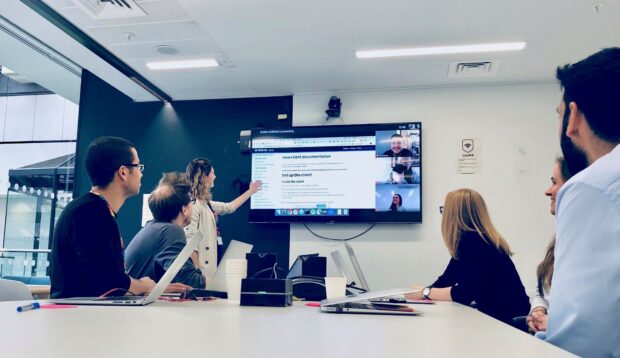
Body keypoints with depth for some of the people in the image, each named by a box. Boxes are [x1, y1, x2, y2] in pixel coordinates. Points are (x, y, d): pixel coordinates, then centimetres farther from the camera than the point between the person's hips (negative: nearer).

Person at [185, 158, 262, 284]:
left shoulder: (206, 203, 12)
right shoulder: (193, 204, -16)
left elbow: (229, 207, 30)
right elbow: (189, 242, -22)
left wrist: (250, 192, 38)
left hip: (210, 265, 10)